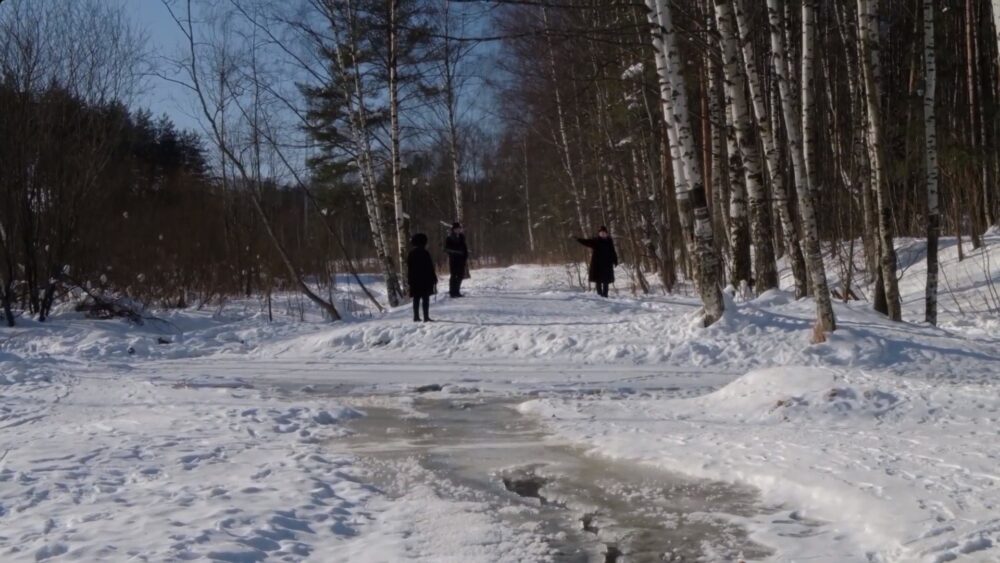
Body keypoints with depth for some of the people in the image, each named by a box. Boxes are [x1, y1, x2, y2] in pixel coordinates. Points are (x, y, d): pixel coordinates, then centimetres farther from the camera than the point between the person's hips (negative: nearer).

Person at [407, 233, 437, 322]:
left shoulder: (411, 254, 6)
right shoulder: (425, 253, -10)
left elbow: (408, 267, 10)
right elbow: (430, 268, -8)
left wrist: (409, 279, 16)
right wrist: (434, 279, -1)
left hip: (414, 280, 5)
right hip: (425, 280, -5)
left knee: (416, 299, 10)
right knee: (426, 298, -2)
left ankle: (416, 316, 8)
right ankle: (426, 317, -6)